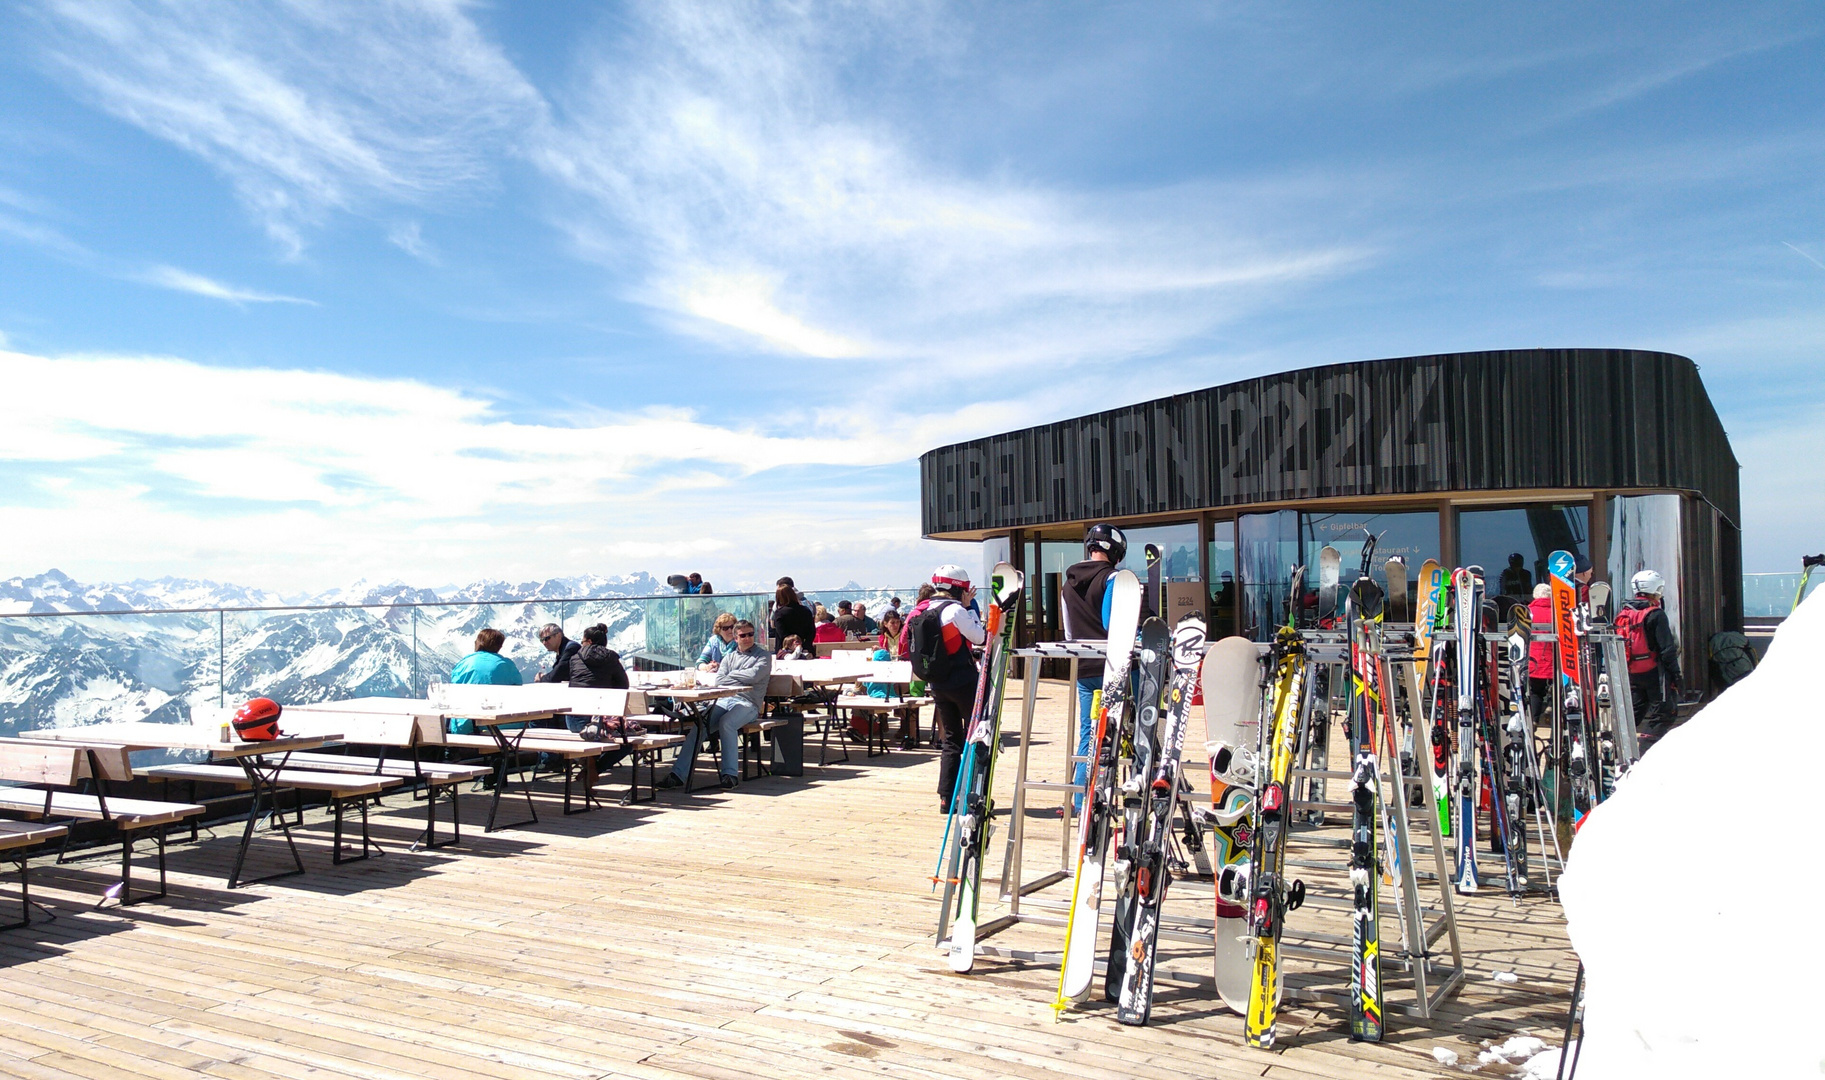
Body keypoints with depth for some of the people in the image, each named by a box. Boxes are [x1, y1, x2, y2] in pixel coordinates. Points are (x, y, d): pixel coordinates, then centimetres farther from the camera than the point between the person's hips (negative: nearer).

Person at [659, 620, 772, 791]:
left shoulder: (764, 656, 12)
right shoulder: (729, 656, 26)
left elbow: (754, 676, -7)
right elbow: (718, 681, 13)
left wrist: (732, 675, 8)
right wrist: (741, 679, -2)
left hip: (747, 703, -4)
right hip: (723, 700, 4)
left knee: (726, 722, -36)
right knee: (698, 724, -23)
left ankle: (730, 773, -32)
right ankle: (678, 774, -26)